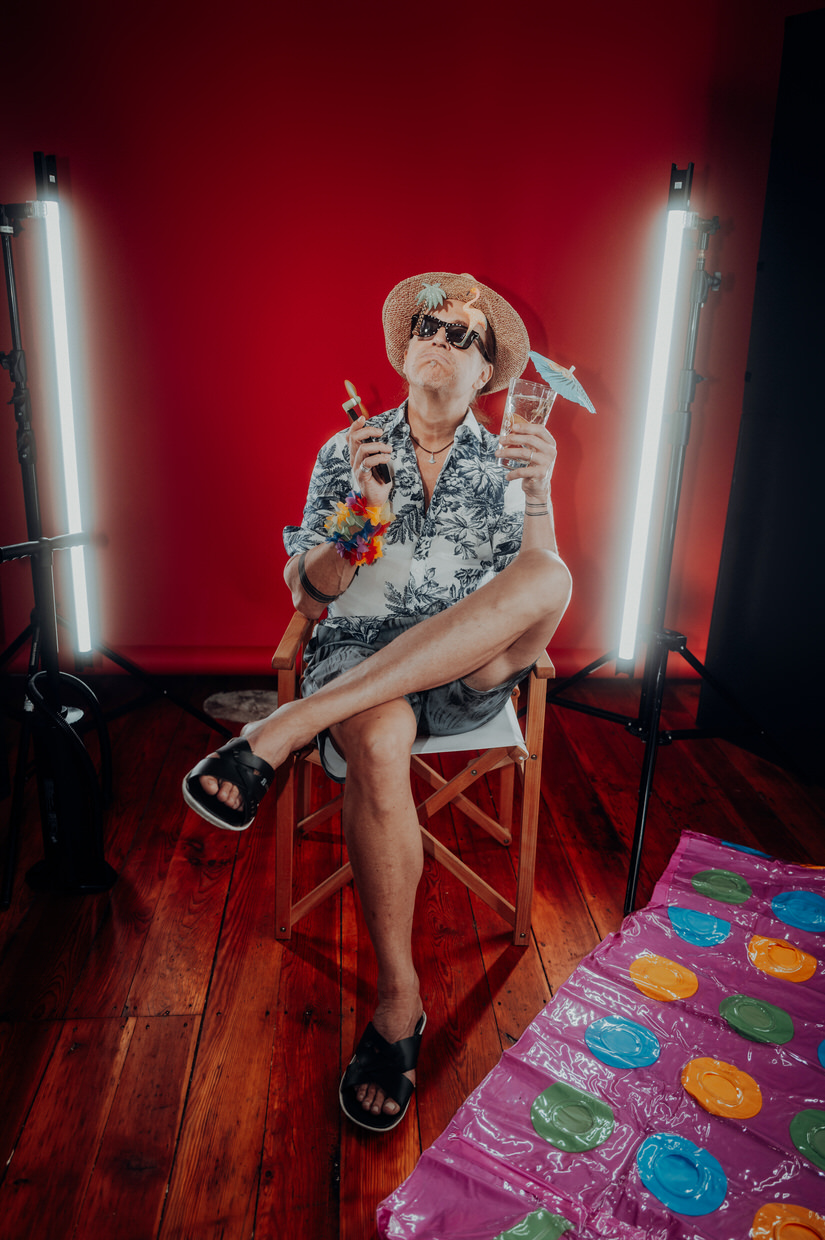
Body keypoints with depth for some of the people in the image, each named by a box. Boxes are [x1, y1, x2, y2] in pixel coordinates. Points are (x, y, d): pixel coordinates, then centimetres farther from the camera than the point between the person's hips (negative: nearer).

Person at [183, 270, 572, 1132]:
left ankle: (284, 731, -34)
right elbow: (309, 598, 3)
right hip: (361, 662, -1)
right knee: (377, 740, -38)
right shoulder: (347, 452, 10)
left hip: (470, 674, 1)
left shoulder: (504, 463, 11)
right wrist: (365, 506, -13)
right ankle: (399, 999, -16)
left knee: (548, 577, -31)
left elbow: (525, 601, 1)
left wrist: (537, 497, -15)